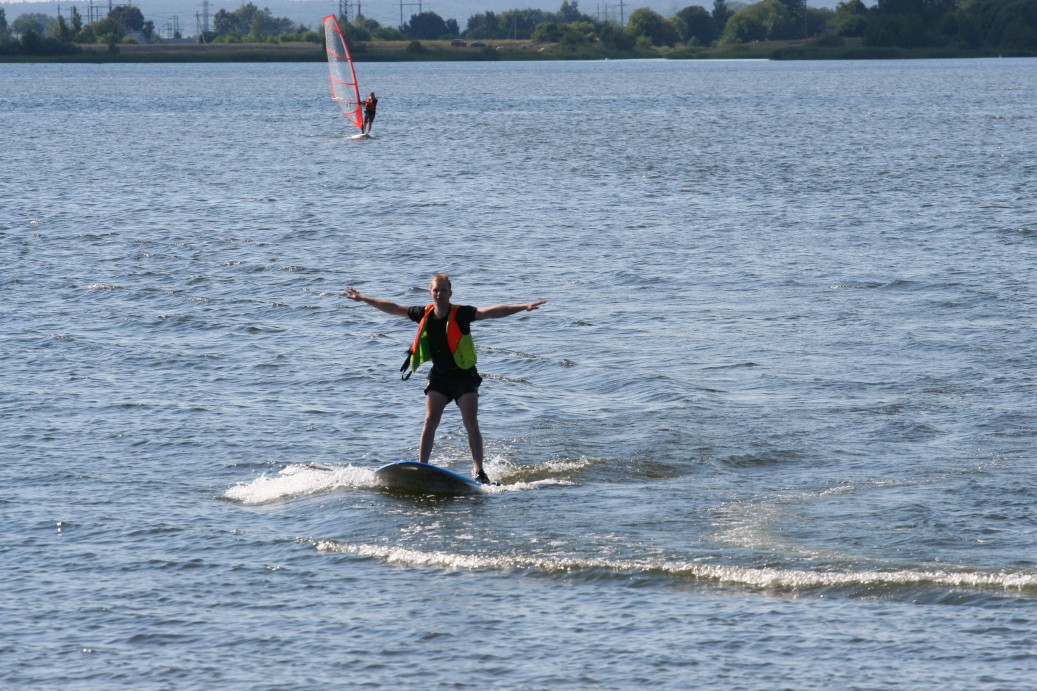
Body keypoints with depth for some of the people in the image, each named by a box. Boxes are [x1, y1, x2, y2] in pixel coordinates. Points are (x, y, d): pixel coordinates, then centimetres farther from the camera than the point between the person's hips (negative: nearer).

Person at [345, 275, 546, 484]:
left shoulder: (461, 314, -16)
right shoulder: (424, 314, -3)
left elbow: (492, 312, -26)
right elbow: (393, 308, 9)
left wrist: (523, 307, -38)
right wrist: (363, 298, 16)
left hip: (464, 375, -4)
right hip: (439, 375, 4)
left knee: (471, 425, -11)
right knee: (430, 422, -8)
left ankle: (479, 471, -13)